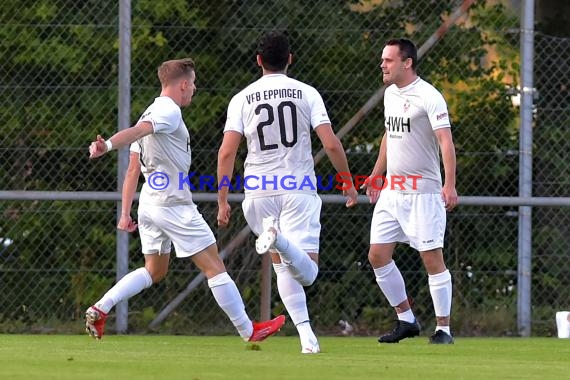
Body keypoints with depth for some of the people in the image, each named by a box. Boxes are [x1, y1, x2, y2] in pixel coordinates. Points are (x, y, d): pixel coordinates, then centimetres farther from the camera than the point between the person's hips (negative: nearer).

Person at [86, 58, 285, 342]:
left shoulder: (151, 114, 17)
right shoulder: (169, 111, -11)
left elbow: (132, 171, 16)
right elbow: (137, 131, -31)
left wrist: (125, 213, 15)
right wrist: (108, 145, -48)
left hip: (148, 203, 9)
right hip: (174, 205, -9)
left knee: (154, 271, 17)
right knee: (214, 267, -1)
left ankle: (99, 309, 1)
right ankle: (248, 330, 5)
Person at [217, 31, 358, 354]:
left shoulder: (242, 99, 4)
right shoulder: (307, 93, 2)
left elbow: (227, 152, -4)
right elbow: (331, 144, -5)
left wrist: (223, 201, 2)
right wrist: (349, 183, 8)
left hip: (259, 191, 2)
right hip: (299, 188, -2)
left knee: (283, 265, 16)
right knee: (308, 272, -7)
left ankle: (306, 335, 3)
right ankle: (279, 240, -38)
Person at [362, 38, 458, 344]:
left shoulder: (428, 96, -13)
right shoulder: (390, 93, 12)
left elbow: (445, 141, -20)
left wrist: (450, 184, -30)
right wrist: (377, 174, 30)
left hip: (423, 192, -8)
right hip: (391, 191, 8)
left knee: (432, 259, -7)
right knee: (377, 256, 5)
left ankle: (443, 329, 0)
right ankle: (406, 320, 17)